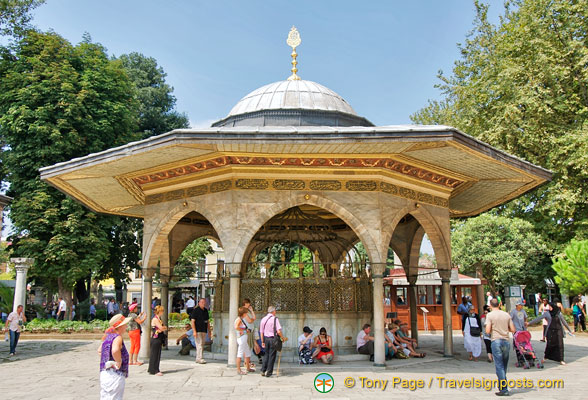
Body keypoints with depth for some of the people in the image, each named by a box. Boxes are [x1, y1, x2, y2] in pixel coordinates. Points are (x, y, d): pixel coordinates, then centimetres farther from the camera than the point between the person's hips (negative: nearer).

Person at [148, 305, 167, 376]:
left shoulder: (159, 318, 15)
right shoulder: (155, 319, -15)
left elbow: (164, 328, 13)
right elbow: (161, 328, -20)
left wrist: (163, 327, -8)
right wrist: (165, 327, 0)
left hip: (159, 339, 9)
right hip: (155, 339, -9)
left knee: (158, 354, 12)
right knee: (154, 354, -3)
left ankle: (152, 369, 20)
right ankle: (154, 371, 2)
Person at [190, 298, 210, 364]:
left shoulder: (206, 310, 13)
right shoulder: (196, 310, -7)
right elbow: (192, 321, -11)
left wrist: (209, 330, 14)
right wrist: (194, 331, -18)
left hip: (204, 331, 7)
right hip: (198, 331, -7)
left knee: (202, 345, 8)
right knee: (199, 344, -11)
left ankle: (197, 359, 15)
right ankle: (200, 358, -12)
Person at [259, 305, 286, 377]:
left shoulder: (263, 319, 6)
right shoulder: (275, 319, -11)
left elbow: (261, 332, 9)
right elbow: (279, 331, -17)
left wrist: (262, 341, 16)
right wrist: (283, 338, -2)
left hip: (266, 338, 5)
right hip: (273, 338, -5)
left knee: (266, 354, 17)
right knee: (272, 355, 5)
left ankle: (263, 371, 15)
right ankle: (269, 372, 9)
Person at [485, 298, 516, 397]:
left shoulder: (490, 315, -6)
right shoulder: (506, 314, 7)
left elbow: (488, 331, -12)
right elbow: (513, 330, 8)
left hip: (496, 341, -5)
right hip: (506, 341, 5)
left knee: (499, 366, -2)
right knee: (504, 366, 16)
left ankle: (504, 389, -4)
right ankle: (501, 386, 25)